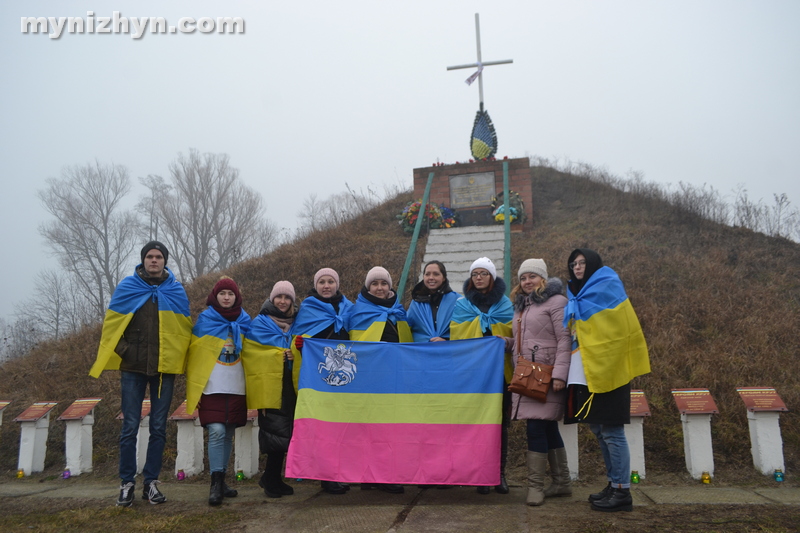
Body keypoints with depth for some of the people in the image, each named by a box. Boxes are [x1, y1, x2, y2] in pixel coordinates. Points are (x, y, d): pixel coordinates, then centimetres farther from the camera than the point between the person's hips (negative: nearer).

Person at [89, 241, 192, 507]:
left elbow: (184, 328, 8)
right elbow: (112, 324, 4)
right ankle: (127, 482, 14)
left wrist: (177, 357, 0)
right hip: (133, 368, -1)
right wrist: (123, 351, -6)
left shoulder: (177, 291, 5)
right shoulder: (127, 288, 2)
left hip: (164, 368, 1)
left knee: (159, 427, 6)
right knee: (130, 427, 2)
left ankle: (151, 481, 16)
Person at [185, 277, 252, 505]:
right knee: (216, 431, -15)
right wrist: (193, 388, -3)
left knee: (228, 434, 7)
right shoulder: (205, 320, 1)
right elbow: (194, 354, 1)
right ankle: (215, 484, -8)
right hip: (211, 387, -3)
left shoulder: (244, 322, 9)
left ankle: (221, 481, 19)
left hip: (236, 388, 3)